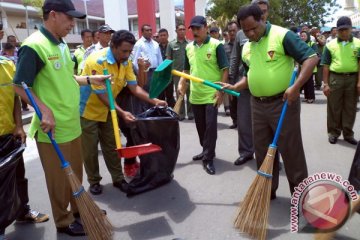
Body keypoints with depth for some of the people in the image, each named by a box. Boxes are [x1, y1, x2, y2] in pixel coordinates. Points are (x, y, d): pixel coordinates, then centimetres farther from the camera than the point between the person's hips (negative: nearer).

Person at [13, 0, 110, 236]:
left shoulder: (61, 45, 11)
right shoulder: (34, 45, -17)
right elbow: (20, 86, -17)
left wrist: (90, 79, 14)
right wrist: (45, 110, -25)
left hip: (72, 124, 8)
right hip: (52, 127, -8)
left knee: (75, 173, 21)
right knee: (59, 178, 8)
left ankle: (78, 209, 40)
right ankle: (64, 221, 27)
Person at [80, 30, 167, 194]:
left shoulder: (126, 62, -8)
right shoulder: (97, 61, -30)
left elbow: (134, 87, -6)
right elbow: (101, 95, -29)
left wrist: (154, 101, -17)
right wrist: (121, 113, -34)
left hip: (107, 110, 6)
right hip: (87, 110, -6)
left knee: (111, 146, 11)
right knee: (89, 149, 4)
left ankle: (118, 179, 22)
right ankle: (94, 182, 21)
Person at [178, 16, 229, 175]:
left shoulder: (216, 45, -8)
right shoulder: (189, 47, 9)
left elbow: (225, 69, -9)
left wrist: (221, 91, -15)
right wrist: (182, 84, 4)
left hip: (211, 94, -6)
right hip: (195, 95, 6)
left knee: (210, 126, -4)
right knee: (200, 126, 14)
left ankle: (208, 159, 5)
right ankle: (206, 151, 33)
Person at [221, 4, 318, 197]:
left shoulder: (283, 36, -12)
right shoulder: (246, 48, 10)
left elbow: (311, 58, -17)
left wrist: (296, 86, -27)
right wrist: (234, 87, 4)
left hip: (283, 103, -6)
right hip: (257, 105, 7)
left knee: (291, 150, 2)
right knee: (262, 151, 13)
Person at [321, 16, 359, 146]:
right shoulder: (330, 45, 3)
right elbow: (326, 65, 2)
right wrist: (325, 84, -3)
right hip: (335, 78, -1)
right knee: (334, 108, 7)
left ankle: (348, 134, 21)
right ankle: (333, 133, 20)